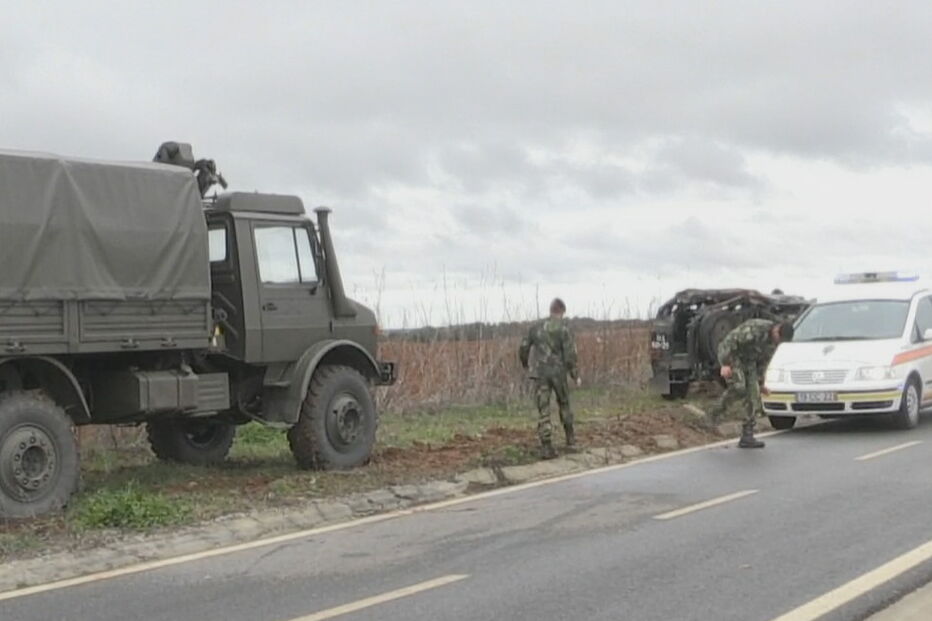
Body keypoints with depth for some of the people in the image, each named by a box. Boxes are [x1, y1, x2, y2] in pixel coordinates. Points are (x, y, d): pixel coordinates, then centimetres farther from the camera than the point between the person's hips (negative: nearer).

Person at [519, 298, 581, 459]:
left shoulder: (536, 327, 6)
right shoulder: (564, 329, -7)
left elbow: (523, 350, 11)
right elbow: (570, 355, -13)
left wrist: (527, 366, 30)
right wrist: (576, 375, -1)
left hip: (540, 374, 1)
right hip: (558, 373, -1)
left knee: (543, 411, 0)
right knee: (564, 404, 22)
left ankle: (547, 448, -7)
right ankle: (570, 439, 26)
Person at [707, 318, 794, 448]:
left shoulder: (774, 340, -2)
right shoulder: (756, 329, -29)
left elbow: (764, 359, 13)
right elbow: (730, 340, -27)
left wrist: (757, 379, 15)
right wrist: (725, 364, -28)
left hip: (748, 361, 8)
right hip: (731, 355, -8)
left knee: (753, 396, -2)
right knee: (739, 387, -30)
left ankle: (747, 436, 0)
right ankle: (717, 412, -7)